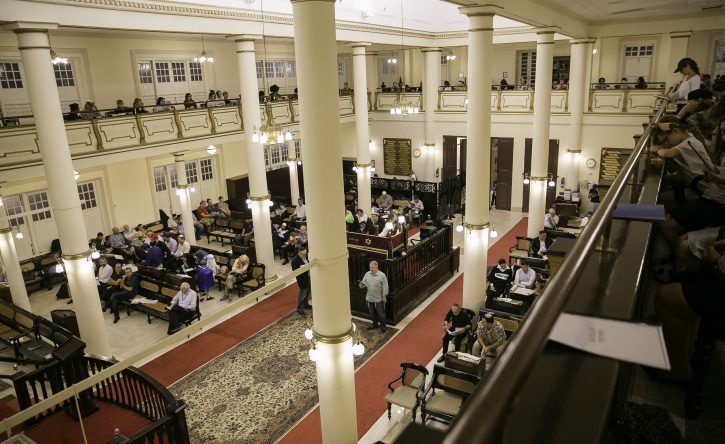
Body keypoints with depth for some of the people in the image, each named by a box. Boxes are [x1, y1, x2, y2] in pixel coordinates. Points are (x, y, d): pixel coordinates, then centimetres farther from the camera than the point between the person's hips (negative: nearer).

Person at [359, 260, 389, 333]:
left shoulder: (382, 275, -14)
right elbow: (362, 283, 6)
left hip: (379, 299, -5)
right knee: (372, 313, 20)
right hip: (369, 298, 5)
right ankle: (374, 324, 39)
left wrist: (384, 297, -10)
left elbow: (385, 287, -10)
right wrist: (362, 285, -18)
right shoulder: (367, 274, 0)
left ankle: (383, 326, 25)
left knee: (381, 313, 8)